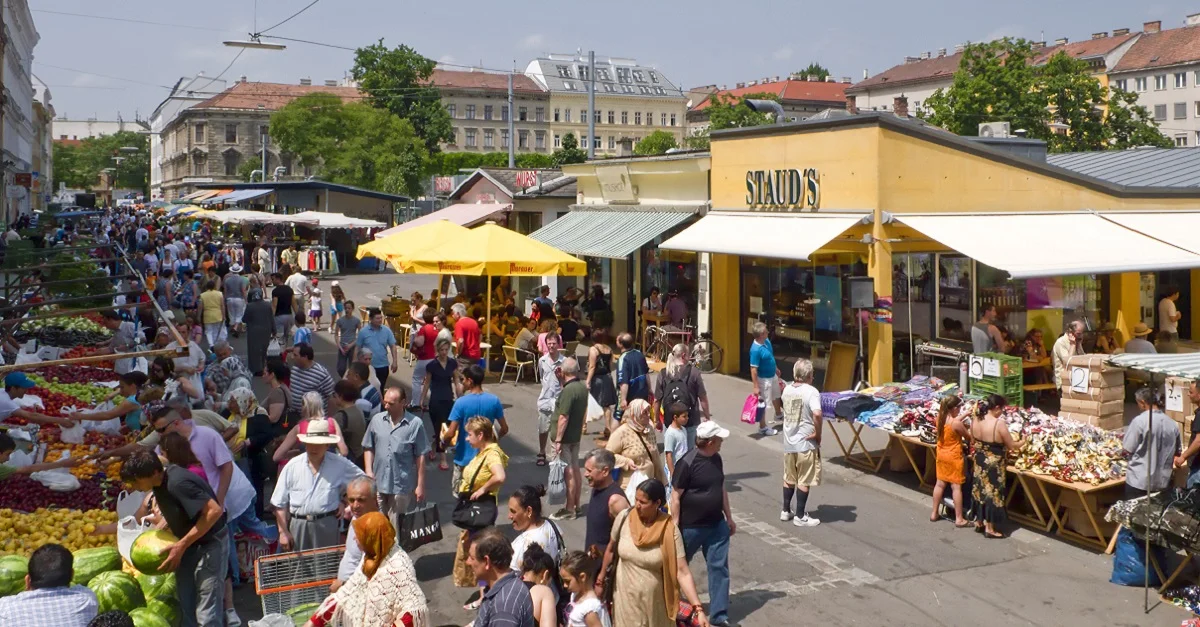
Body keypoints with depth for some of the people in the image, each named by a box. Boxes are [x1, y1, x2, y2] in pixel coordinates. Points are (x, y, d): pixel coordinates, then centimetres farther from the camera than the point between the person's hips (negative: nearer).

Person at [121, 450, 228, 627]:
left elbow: (214, 511, -31)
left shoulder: (177, 483, -28)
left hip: (210, 543, -9)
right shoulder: (161, 481, -2)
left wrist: (181, 545, -26)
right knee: (186, 608, 13)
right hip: (188, 543, 9)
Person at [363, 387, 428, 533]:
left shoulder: (415, 424, -9)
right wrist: (368, 470, -2)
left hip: (402, 485, -3)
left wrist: (420, 485, -5)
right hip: (378, 483, 4)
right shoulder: (377, 420, 2)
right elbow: (368, 448, 11)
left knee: (396, 527, 5)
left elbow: (420, 457, -5)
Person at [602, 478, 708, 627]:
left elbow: (682, 572, -20)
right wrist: (600, 580, 16)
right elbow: (611, 549, 5)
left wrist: (698, 609, -28)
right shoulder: (624, 518, -13)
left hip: (654, 601, -1)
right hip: (625, 599, 2)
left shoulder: (669, 530, -19)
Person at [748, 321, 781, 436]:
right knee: (763, 403, 7)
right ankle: (763, 427, 23)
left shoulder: (767, 341, -7)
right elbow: (753, 370, -28)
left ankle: (778, 415, 56)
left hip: (773, 376, 9)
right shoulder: (755, 350, -32)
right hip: (764, 379, -9)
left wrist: (776, 369, 23)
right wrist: (756, 386, -25)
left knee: (776, 396, 30)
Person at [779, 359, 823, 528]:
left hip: (789, 442, 6)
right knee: (804, 481, 4)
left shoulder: (787, 390, 4)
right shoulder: (811, 391, -17)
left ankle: (785, 511, 28)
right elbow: (817, 414, -31)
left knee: (789, 478, 19)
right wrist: (818, 433, -17)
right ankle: (800, 516, 10)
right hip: (806, 444, -6)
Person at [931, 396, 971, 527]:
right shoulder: (956, 423, -24)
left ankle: (934, 514, 24)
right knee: (956, 487, 0)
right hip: (954, 457, -7)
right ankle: (959, 519, 5)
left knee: (940, 484, 16)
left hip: (941, 455, 7)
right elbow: (968, 437, -9)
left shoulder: (940, 418, -3)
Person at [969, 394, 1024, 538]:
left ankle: (979, 522, 33)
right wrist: (1023, 441, 6)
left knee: (979, 490, 19)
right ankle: (989, 528, 17)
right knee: (992, 493, 7)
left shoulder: (975, 421, -4)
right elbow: (1011, 445, -12)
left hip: (979, 461, 6)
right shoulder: (999, 423, -23)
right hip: (994, 464, -6)